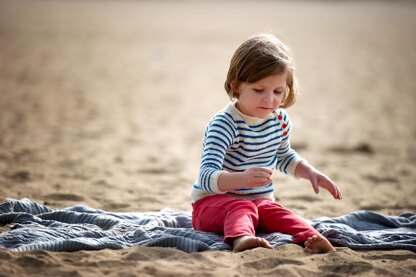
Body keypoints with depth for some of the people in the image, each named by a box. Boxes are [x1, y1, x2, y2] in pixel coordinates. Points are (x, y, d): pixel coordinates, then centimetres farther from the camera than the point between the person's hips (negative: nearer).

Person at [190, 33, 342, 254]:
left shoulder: (280, 120, 4)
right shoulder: (224, 124, -21)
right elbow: (207, 176, -33)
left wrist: (310, 172, 9)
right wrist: (242, 179, -51)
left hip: (259, 201, 6)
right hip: (212, 202, -6)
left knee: (274, 212, -27)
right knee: (241, 208, -37)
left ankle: (311, 238, -51)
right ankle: (241, 238, -66)